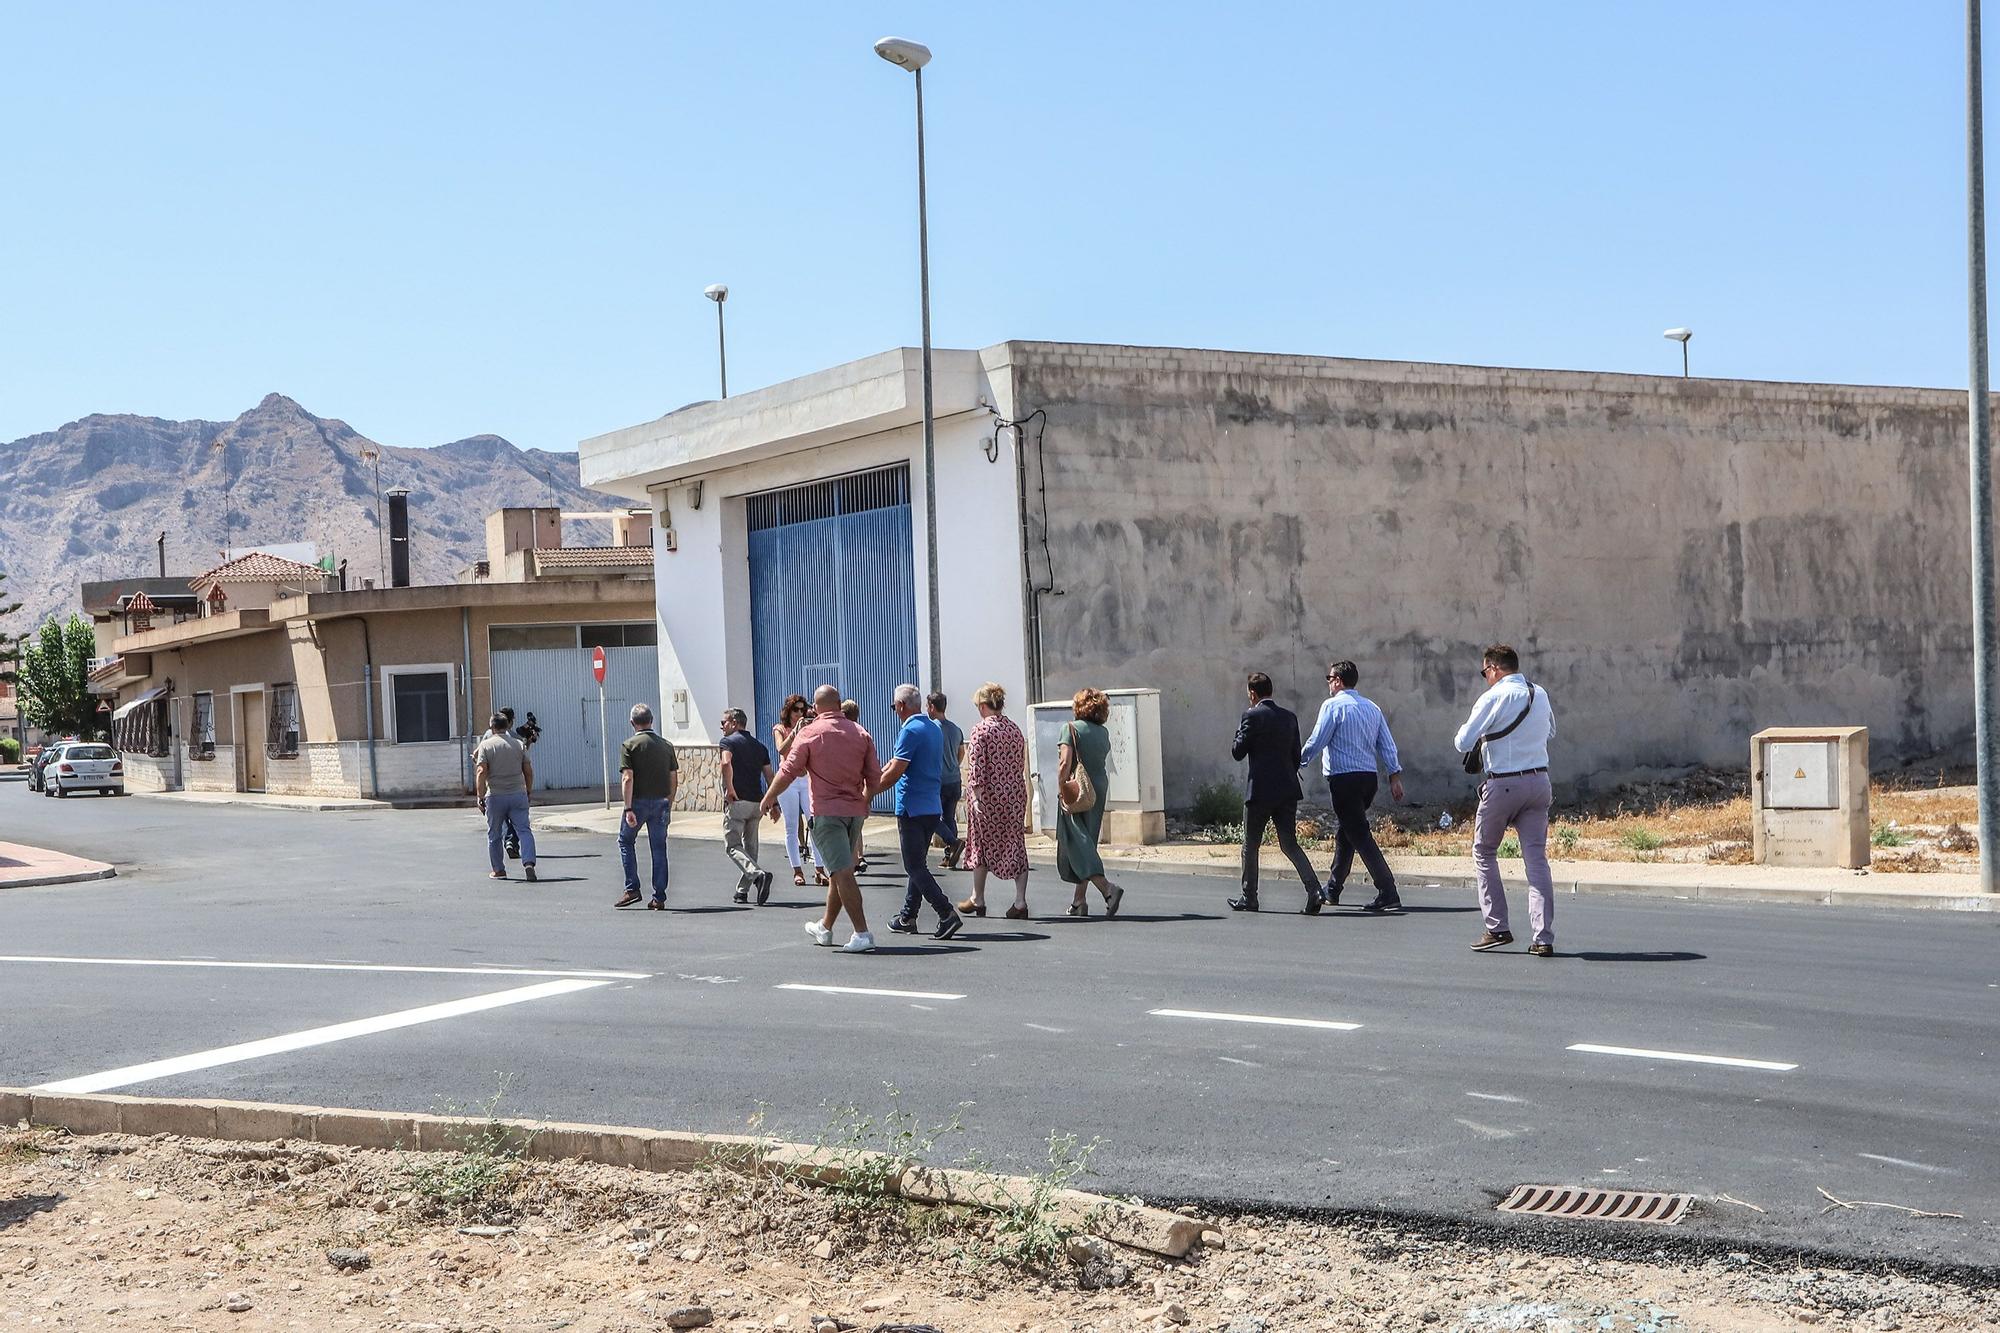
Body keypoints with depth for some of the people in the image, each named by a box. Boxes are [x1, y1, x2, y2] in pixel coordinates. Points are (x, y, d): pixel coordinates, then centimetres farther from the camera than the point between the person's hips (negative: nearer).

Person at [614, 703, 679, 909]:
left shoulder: (629, 745, -6)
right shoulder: (667, 745, 7)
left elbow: (627, 779, -15)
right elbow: (674, 779, 8)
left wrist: (628, 809, -16)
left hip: (639, 801, -3)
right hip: (661, 802, 3)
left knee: (626, 841, 16)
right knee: (659, 848, 7)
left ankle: (632, 889, 9)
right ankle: (659, 898, 6)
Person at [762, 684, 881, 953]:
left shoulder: (809, 735, -6)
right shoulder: (860, 733, 6)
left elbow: (788, 772, -6)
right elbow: (875, 775, 7)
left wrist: (768, 800, 8)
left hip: (827, 812, -5)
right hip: (855, 811, 5)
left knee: (843, 873, -8)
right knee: (841, 872, 17)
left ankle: (862, 934, -14)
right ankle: (825, 928, 31)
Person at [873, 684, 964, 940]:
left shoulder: (910, 731, -14)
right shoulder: (934, 729, 14)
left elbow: (895, 771, -18)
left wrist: (870, 792, -8)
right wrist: (876, 776, 28)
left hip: (912, 809, -9)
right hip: (933, 807, 9)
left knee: (915, 867, -6)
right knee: (918, 864, 16)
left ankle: (947, 914, -16)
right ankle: (907, 917, 22)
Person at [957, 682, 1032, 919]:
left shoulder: (981, 730, -11)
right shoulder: (1015, 729, 8)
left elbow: (977, 768, -16)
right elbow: (1021, 765, 12)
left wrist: (976, 797, -13)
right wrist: (1014, 790, 17)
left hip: (988, 796, -5)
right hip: (1015, 795, 5)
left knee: (982, 845, 9)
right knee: (1016, 845, 5)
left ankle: (978, 900, 21)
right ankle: (1020, 902, -2)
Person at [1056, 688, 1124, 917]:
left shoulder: (1071, 728, -9)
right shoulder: (1103, 732, 8)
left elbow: (1065, 763, -16)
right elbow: (1102, 759, 12)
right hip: (1098, 792, 6)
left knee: (1077, 846, -6)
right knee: (1087, 844, 14)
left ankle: (1107, 888, -25)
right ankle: (1079, 902, 17)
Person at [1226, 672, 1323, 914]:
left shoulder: (1252, 715, -9)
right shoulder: (1289, 717, 9)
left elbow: (1238, 752, -7)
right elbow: (1296, 755, 13)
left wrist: (1240, 729, 7)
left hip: (1260, 791, -5)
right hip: (1287, 790, 5)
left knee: (1250, 846, 9)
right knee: (1290, 844, 8)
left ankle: (1249, 898, 16)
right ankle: (1313, 889, -10)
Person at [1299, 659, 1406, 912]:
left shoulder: (1333, 706, -7)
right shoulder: (1372, 708, 14)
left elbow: (1316, 742, -10)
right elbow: (1387, 744, 9)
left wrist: (1297, 764, 4)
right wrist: (1395, 776, 8)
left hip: (1343, 778, -8)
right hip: (1368, 777, 8)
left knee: (1360, 835, -8)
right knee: (1344, 832, 20)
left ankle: (1387, 894, -15)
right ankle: (1332, 890, 29)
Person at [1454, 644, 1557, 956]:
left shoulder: (1494, 697, -11)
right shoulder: (1540, 694, 9)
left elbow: (1463, 743, -11)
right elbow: (1550, 731, 27)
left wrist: (1466, 732, 9)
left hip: (1502, 784, -5)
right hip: (1539, 781, 5)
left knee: (1484, 852, 13)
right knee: (1537, 858, 3)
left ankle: (1497, 928, 8)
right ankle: (1543, 937, -3)